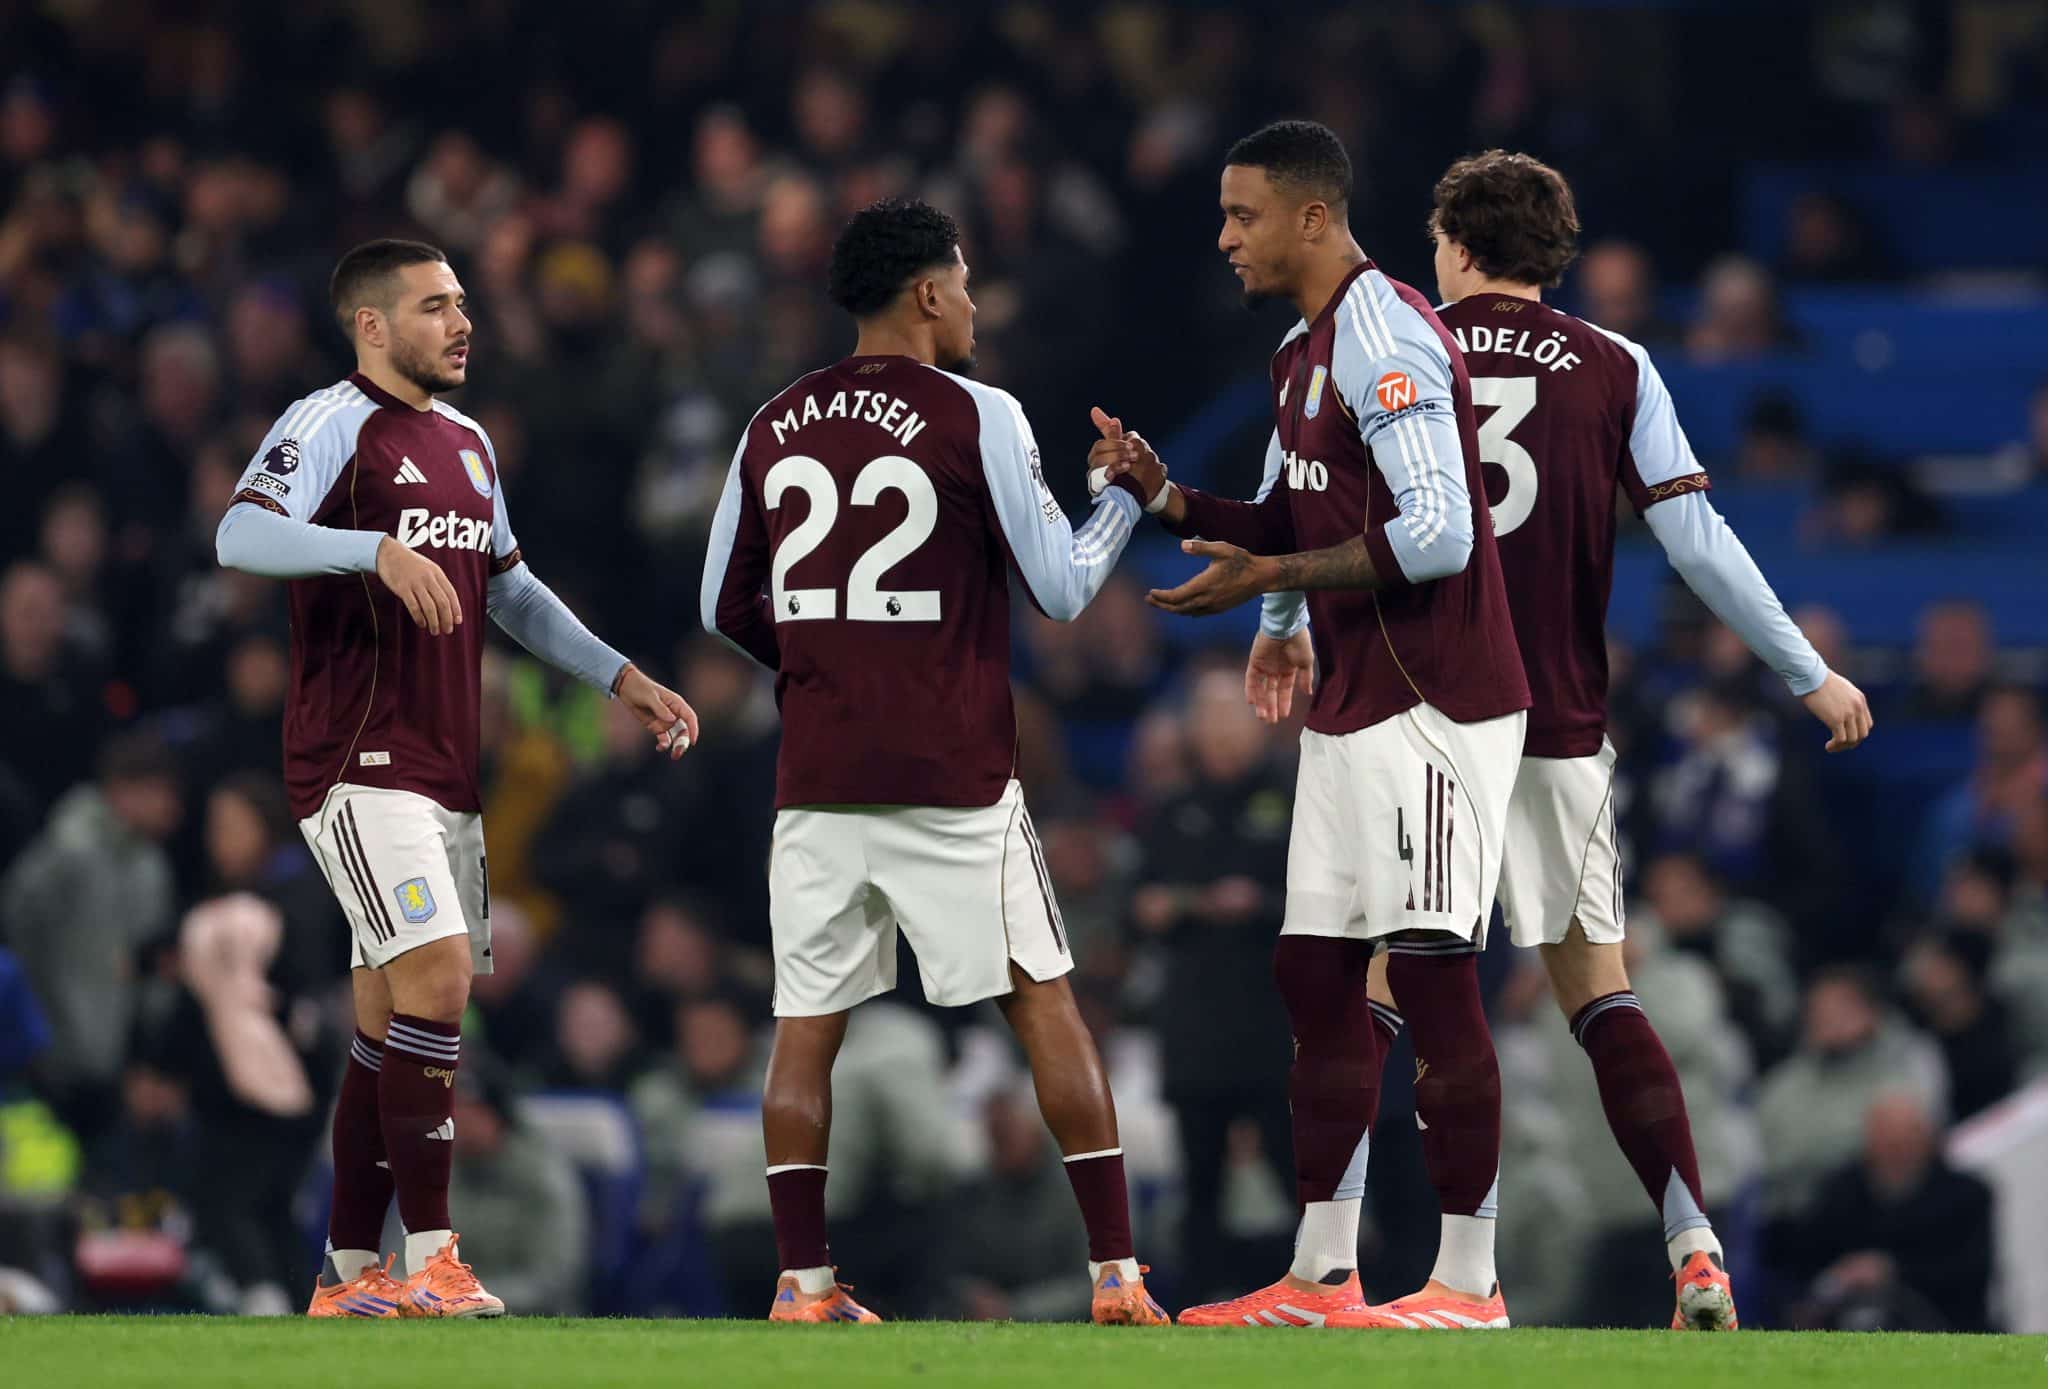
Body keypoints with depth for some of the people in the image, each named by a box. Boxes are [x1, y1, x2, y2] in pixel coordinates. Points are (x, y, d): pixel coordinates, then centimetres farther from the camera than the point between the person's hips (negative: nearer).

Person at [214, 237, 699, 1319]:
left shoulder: (464, 443, 19)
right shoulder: (333, 423, -8)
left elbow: (509, 589, 29)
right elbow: (241, 535, -24)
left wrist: (622, 679, 24)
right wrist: (381, 550, -37)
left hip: (444, 773, 9)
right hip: (359, 765, -9)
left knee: (393, 1018, 8)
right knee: (437, 974, -19)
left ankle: (348, 1279, 13)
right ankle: (430, 1261, -18)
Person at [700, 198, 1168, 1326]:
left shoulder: (773, 427, 7)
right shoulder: (977, 418, -7)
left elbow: (726, 610, 13)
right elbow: (1061, 589, -3)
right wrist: (1123, 500, 14)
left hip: (816, 779, 3)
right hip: (954, 776, -3)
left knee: (806, 1026, 8)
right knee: (1044, 1008, 4)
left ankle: (803, 1284, 2)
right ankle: (1116, 1276, 2)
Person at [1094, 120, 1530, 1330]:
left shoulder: (1385, 340, -16)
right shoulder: (1308, 350, 16)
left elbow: (1436, 536, -22)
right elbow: (1289, 525, 22)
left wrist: (1276, 579, -18)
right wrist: (1165, 491, 7)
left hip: (1432, 706, -10)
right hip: (1354, 709, 10)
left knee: (1435, 981, -7)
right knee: (1317, 974, 10)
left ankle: (1469, 1283, -3)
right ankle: (1322, 1277, 15)